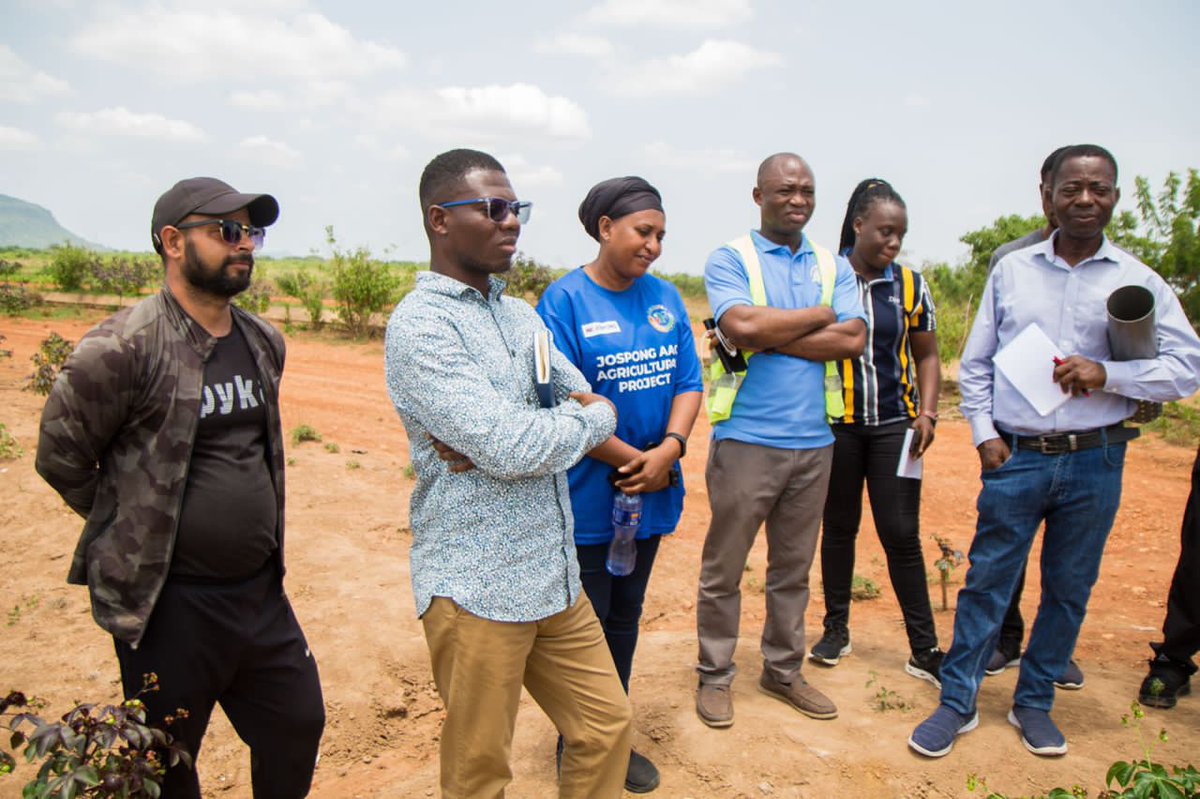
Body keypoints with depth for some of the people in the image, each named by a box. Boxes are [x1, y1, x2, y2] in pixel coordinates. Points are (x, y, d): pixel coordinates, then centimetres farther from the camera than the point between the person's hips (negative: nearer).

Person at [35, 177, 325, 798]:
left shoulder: (264, 343, 5)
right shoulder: (122, 348, -17)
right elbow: (60, 456, -8)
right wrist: (131, 528, 1)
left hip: (261, 592, 6)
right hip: (169, 602, -6)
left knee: (299, 726, 17)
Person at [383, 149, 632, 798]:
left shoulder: (521, 314, 12)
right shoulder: (419, 325, -15)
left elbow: (587, 400, 6)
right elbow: (512, 447, -25)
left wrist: (502, 440, -13)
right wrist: (597, 418, -6)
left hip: (554, 576, 7)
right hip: (476, 588, -7)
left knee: (607, 727, 17)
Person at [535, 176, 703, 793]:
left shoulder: (664, 298, 5)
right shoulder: (565, 300, -11)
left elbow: (688, 382, 3)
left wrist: (669, 449, -14)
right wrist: (630, 459, -16)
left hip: (649, 493, 5)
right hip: (586, 496, -5)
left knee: (625, 617, 18)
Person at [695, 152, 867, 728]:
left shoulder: (834, 266, 11)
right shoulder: (730, 259, -1)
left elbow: (853, 339, -4)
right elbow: (741, 326, -19)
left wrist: (769, 335, -12)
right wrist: (819, 315, -6)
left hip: (814, 441, 4)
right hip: (747, 439, -4)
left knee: (793, 568, 15)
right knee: (723, 568, 6)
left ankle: (783, 670, 32)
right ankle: (714, 675, 23)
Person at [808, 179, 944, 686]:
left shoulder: (911, 285, 5)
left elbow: (926, 355, 11)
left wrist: (927, 412, -1)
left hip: (893, 425, 1)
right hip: (836, 424, -1)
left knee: (902, 534, 1)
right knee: (839, 527, 11)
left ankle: (925, 649, 12)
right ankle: (836, 629, 28)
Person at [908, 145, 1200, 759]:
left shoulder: (1139, 282, 2)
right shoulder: (1011, 270, 5)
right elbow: (975, 364, 8)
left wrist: (1106, 373, -17)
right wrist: (984, 433, -2)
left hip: (1094, 462, 1)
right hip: (1015, 456, 0)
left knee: (1069, 590, 12)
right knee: (986, 582, 4)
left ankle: (1034, 703, 30)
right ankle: (956, 703, 17)